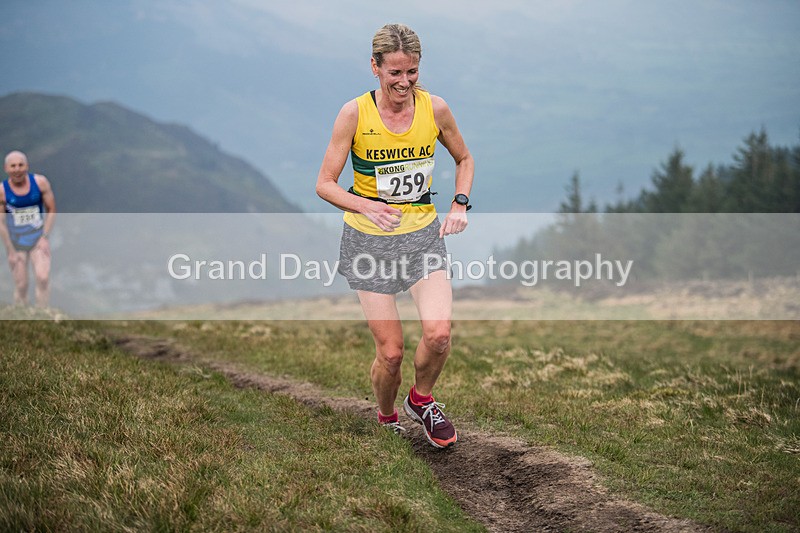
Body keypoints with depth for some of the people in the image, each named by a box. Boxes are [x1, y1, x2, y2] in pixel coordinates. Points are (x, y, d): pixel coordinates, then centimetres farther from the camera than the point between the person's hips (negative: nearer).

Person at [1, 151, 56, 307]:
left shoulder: (40, 182, -10)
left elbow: (51, 210, -1)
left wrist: (45, 237, -9)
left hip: (38, 240, 0)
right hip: (16, 243, 0)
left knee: (43, 278, -18)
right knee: (21, 286, 0)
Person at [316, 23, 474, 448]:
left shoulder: (435, 108, -4)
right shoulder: (355, 113, -12)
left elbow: (464, 160, 14)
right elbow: (325, 184, -8)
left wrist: (460, 205, -2)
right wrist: (366, 206, -25)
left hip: (423, 233, 2)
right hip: (369, 239, -2)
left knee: (438, 333, -18)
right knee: (390, 351, -3)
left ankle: (422, 400, 13)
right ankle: (386, 420, 27)